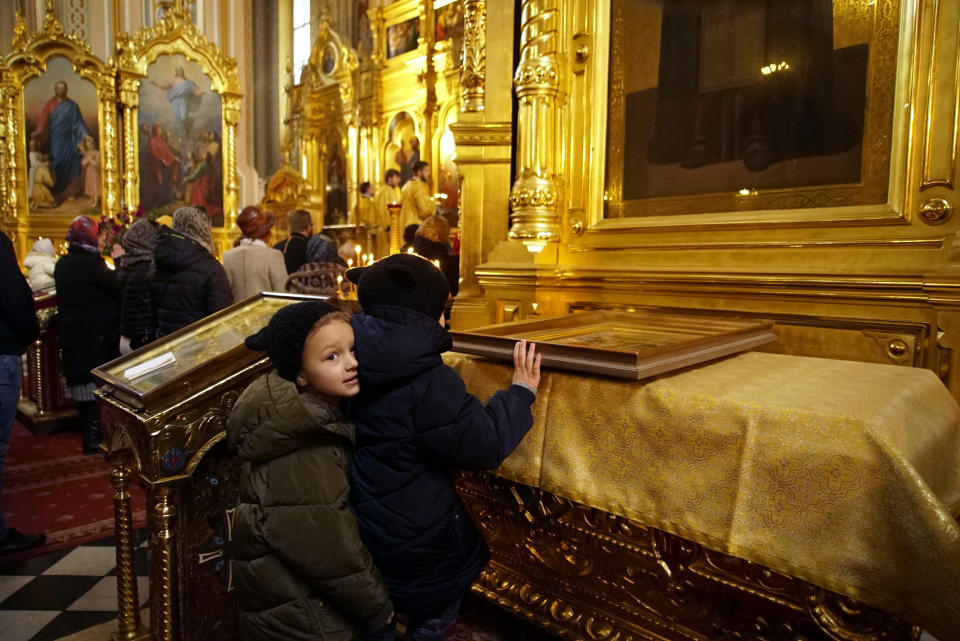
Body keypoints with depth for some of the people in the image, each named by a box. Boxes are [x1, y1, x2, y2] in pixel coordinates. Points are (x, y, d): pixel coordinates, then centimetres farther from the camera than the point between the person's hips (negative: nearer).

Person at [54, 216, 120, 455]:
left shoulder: (64, 264, 12)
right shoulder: (89, 262, -17)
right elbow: (118, 286, -19)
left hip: (72, 334, 9)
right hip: (95, 335, -9)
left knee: (83, 385, 16)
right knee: (97, 387, -3)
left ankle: (89, 431, 28)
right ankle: (93, 438, 2)